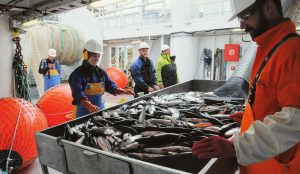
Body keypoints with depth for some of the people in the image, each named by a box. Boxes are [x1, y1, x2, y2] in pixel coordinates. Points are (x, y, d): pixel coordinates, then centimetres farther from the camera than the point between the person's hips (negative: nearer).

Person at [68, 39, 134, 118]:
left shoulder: (101, 72, 7)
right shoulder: (78, 74, -13)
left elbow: (110, 86, 7)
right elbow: (78, 93, -27)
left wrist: (123, 91, -12)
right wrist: (88, 105, -45)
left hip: (100, 109, 6)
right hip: (84, 112, -5)